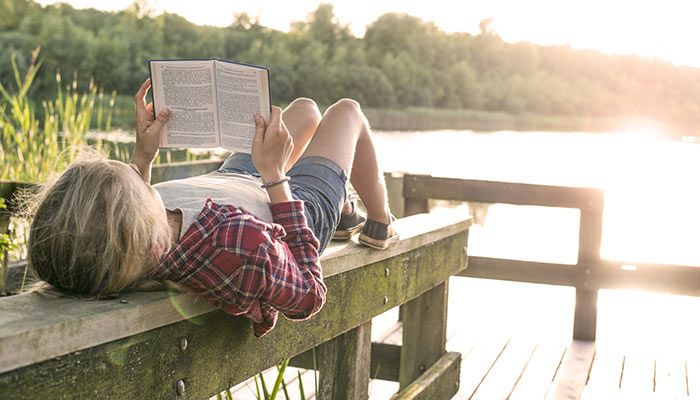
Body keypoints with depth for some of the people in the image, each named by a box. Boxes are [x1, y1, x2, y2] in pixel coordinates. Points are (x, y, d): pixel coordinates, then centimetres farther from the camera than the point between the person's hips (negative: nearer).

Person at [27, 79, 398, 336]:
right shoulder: (236, 247, -57)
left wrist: (143, 155, -14)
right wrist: (275, 174, -35)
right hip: (303, 207, -5)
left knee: (306, 107, 32)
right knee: (347, 110, 25)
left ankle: (347, 215, 58)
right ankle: (380, 225, 51)